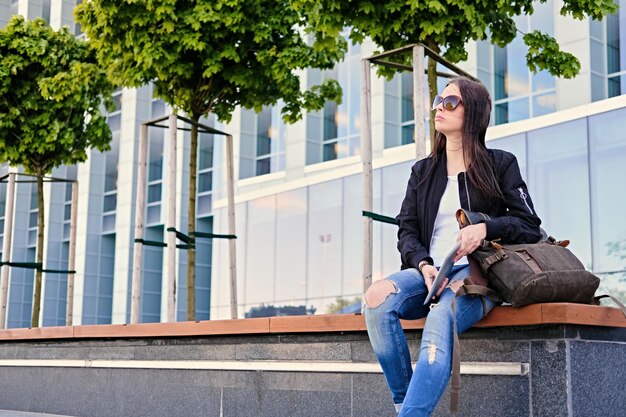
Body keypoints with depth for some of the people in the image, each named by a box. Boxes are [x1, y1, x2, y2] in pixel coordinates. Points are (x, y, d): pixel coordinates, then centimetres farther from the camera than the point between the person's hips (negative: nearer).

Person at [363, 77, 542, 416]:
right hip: (429, 271, 4)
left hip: (476, 272, -3)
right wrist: (423, 265, -12)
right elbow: (407, 231, 11)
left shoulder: (500, 165, 10)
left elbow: (530, 227, 4)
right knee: (377, 297, -31)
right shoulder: (423, 171, 20)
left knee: (440, 319, -39)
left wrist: (486, 228, -17)